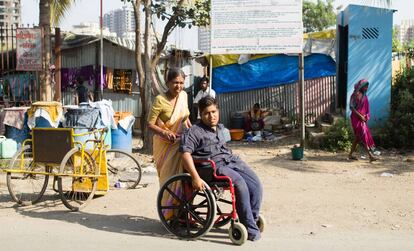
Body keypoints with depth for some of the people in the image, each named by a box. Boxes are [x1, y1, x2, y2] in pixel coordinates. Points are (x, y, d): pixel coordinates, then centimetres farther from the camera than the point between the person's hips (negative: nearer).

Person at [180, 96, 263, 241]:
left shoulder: (220, 128, 22)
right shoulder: (195, 131, -3)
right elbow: (186, 153, -16)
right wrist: (195, 177, -25)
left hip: (232, 160, 8)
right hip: (215, 166, -7)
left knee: (256, 186, -10)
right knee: (240, 184, -29)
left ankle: (252, 220, 6)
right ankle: (250, 229, -17)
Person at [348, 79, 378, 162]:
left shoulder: (364, 95, 12)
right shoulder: (355, 95, -12)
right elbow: (351, 107, -16)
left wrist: (366, 116, 2)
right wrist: (360, 116, -19)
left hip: (362, 119, 8)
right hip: (356, 118, -8)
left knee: (358, 137, 11)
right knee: (364, 136, -11)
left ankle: (351, 154, 19)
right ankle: (370, 156, -14)